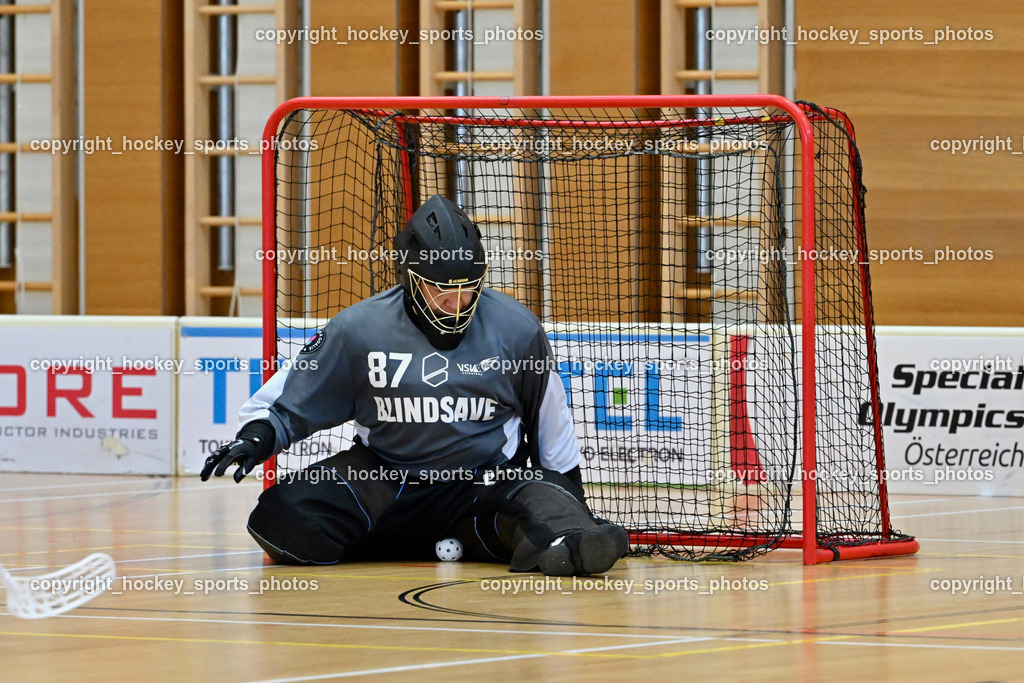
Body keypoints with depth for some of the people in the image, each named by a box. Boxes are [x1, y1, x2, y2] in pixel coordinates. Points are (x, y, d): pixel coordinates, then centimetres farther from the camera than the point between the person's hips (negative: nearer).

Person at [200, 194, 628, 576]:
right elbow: (287, 403, 3)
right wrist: (257, 436, -16)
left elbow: (549, 419, 11)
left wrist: (568, 487, 14)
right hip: (383, 479, 1)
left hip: (486, 480, -1)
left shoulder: (516, 329, -4)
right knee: (283, 519, -23)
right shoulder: (356, 330, -7)